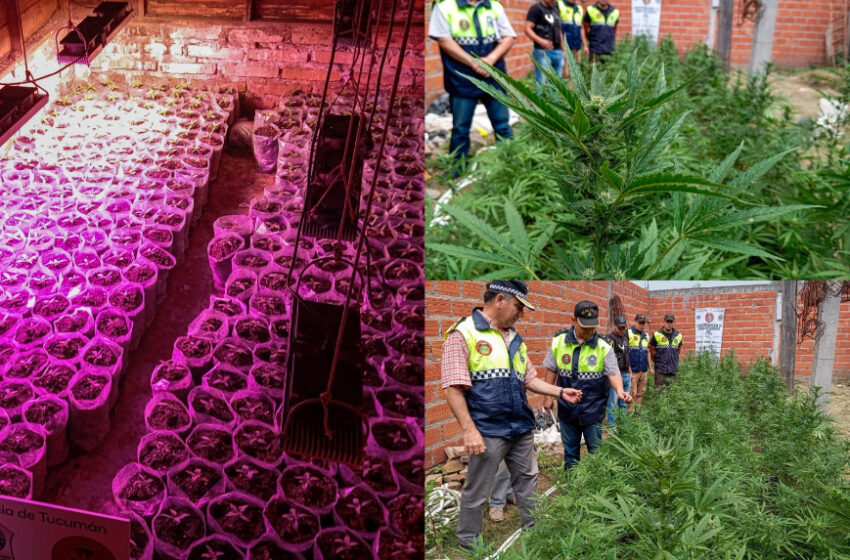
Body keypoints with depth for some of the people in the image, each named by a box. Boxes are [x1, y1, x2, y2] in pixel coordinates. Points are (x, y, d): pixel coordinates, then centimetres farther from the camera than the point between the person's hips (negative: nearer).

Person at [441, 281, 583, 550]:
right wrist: (469, 429, -20)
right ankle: (468, 539, 21)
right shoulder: (463, 334, -11)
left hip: (522, 427, 7)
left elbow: (529, 378, 22)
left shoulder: (514, 338, 14)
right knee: (477, 491, 4)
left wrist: (560, 392, 9)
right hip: (488, 431, -7)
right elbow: (453, 388, -15)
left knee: (527, 480, 16)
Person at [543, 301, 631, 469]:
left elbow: (613, 373, -10)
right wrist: (548, 396, 7)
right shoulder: (559, 342, -3)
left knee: (596, 449, 6)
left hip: (593, 409, -2)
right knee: (570, 450, 14)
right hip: (567, 408, 2)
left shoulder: (603, 347, -8)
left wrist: (619, 390, -30)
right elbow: (551, 370, 6)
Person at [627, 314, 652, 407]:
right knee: (632, 394, -6)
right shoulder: (628, 334, -7)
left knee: (641, 393, 9)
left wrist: (650, 367, 18)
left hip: (643, 371, 7)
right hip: (632, 371, -7)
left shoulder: (646, 336, 16)